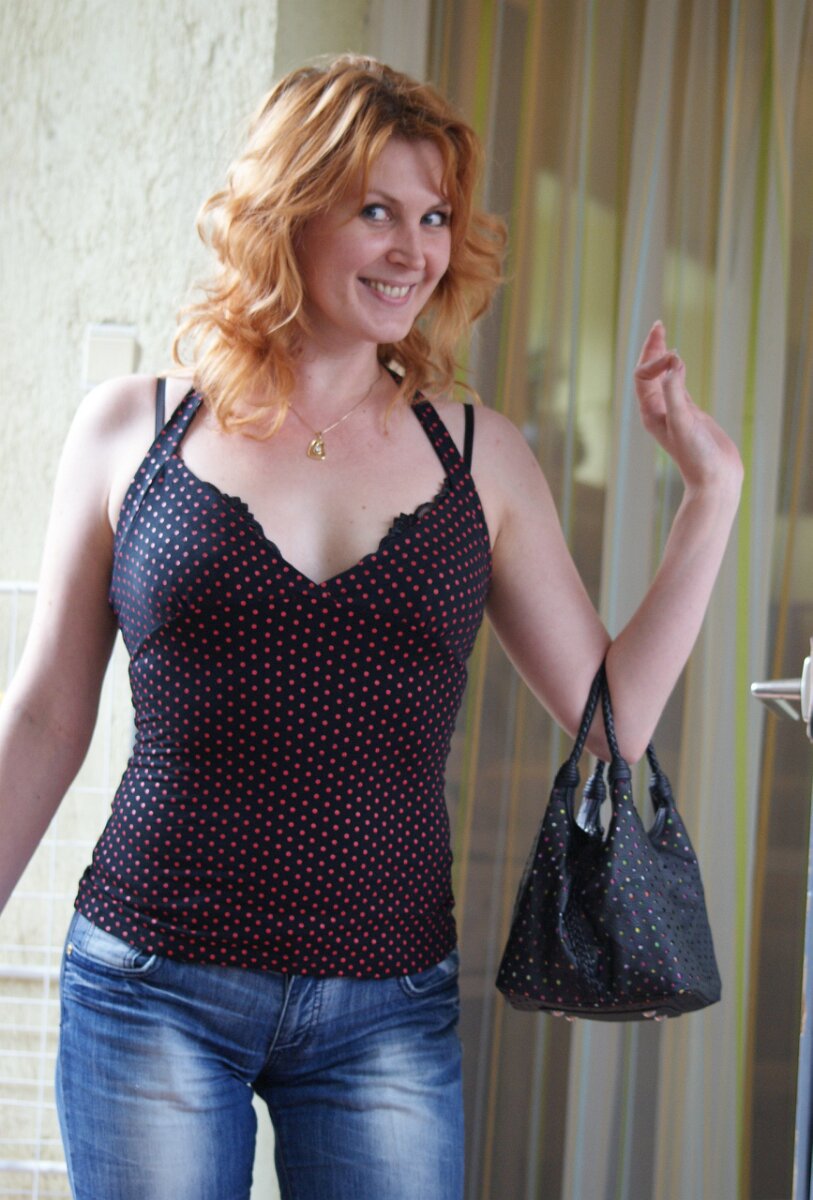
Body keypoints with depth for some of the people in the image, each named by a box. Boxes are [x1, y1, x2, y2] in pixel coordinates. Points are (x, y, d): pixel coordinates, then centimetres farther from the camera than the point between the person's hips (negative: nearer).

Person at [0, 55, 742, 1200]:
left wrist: (712, 488, 2)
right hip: (154, 993, -1)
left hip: (388, 1014, 2)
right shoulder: (131, 431, 1)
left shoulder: (481, 458, 5)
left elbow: (613, 714, 5)